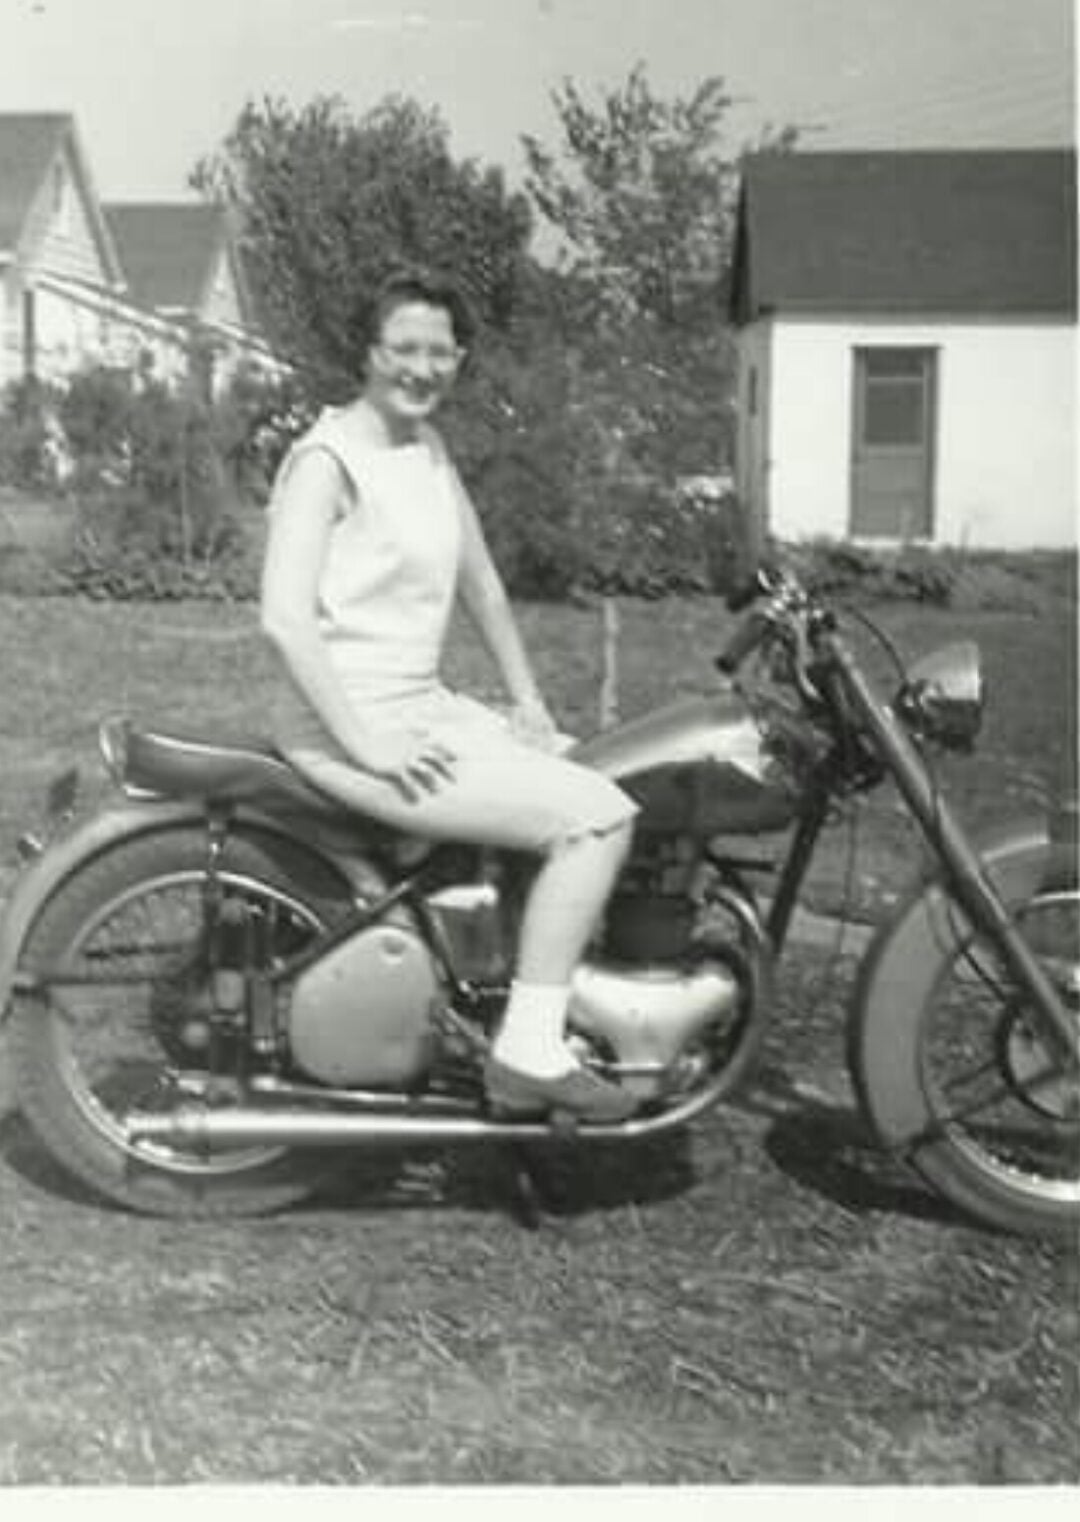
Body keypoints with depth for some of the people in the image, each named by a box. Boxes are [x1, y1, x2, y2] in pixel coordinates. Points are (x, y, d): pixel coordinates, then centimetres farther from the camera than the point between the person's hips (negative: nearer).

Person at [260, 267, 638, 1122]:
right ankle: (527, 1054, -10)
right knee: (598, 818, -17)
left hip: (423, 706, 9)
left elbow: (481, 584, 21)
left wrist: (526, 700, 14)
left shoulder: (429, 449, 14)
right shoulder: (330, 458, -13)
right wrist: (365, 743, -23)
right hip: (350, 728, -9)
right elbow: (285, 616, -23)